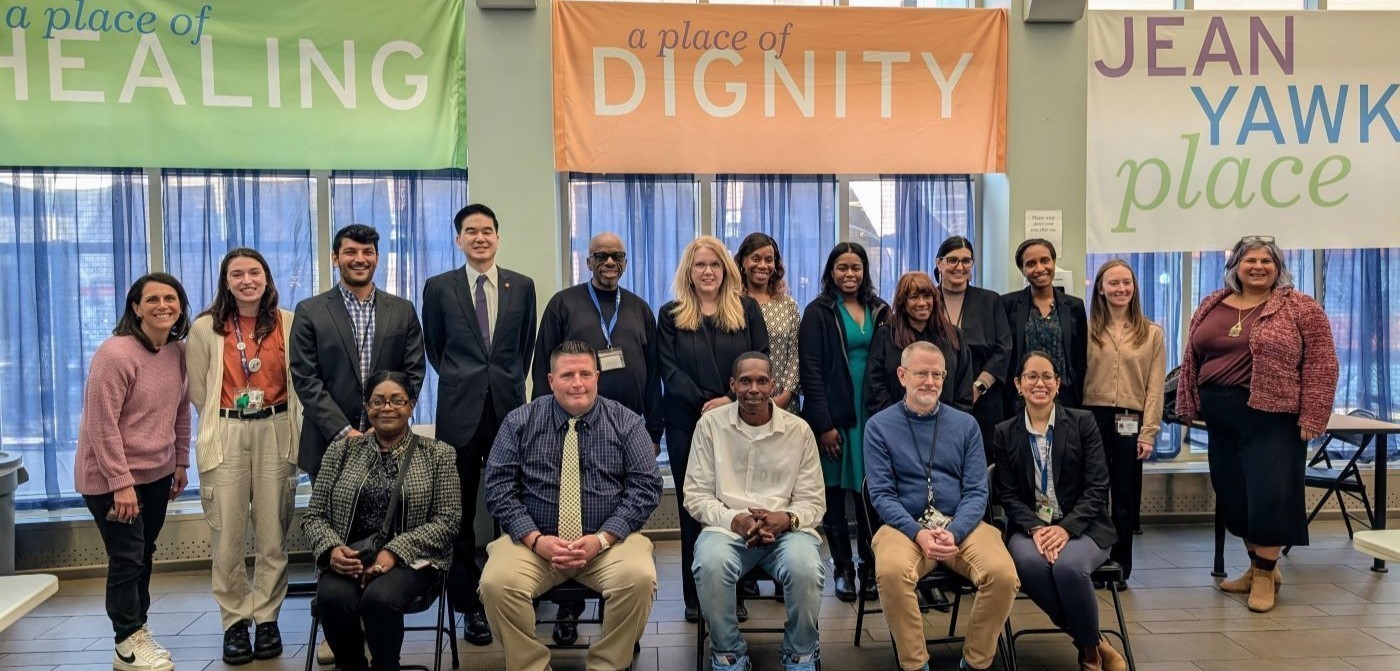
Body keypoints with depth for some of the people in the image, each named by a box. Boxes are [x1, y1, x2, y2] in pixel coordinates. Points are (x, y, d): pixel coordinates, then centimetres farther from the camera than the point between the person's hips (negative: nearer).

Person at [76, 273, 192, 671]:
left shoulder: (178, 351, 1)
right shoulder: (115, 353, -20)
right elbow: (101, 424, -21)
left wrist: (181, 463, 11)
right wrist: (121, 482, -20)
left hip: (157, 473, 7)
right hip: (111, 477, -7)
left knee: (144, 555, 15)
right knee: (127, 557, -2)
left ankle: (138, 631, 29)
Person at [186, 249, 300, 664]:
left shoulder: (288, 323, -1)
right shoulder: (206, 328, -1)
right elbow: (198, 391, 7)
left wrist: (279, 422, 5)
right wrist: (223, 424, 12)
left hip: (275, 433, 0)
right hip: (226, 437, 0)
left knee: (273, 533, 5)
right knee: (227, 536, 2)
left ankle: (267, 619, 17)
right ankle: (235, 622, 15)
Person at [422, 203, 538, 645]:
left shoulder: (521, 286, 6)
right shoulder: (439, 288, 3)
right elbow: (434, 349, 13)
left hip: (509, 409, 1)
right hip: (460, 411, -1)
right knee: (460, 511, 4)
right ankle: (469, 603, 14)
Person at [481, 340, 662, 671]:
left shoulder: (626, 422, 2)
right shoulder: (520, 421, 3)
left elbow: (646, 486, -3)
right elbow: (499, 486, -1)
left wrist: (602, 538, -15)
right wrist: (535, 539, -14)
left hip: (609, 541, 0)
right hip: (534, 540, 1)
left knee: (639, 578, -29)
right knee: (497, 582, -27)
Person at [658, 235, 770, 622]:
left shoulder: (746, 310, 7)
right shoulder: (670, 315, 7)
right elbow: (670, 370, -2)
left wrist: (732, 400, -14)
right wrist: (705, 403, -14)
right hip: (687, 423, 0)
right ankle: (695, 596, 13)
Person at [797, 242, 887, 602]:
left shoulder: (879, 311, 12)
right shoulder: (818, 313, 0)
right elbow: (811, 372, -5)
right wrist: (824, 425, -11)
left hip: (873, 416, 3)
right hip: (834, 417, -3)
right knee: (834, 495, 3)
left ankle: (871, 569, 11)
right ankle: (843, 569, 14)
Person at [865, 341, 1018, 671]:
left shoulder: (965, 424, 10)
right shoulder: (879, 426, 4)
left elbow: (976, 491, 4)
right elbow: (881, 494, -2)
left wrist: (954, 532, -14)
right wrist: (918, 533, -18)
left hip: (962, 524, 2)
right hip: (906, 525, -2)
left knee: (1004, 574, -26)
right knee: (891, 571, -34)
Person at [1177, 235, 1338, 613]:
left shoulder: (1300, 308, -4)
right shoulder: (1211, 307, 10)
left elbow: (1320, 364, -8)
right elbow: (1192, 359, 13)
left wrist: (1312, 417, -14)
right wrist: (1189, 406, 8)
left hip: (1273, 418, -5)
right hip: (1222, 418, 5)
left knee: (1270, 495, -4)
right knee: (1233, 497, 10)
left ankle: (1265, 574, 10)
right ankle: (1258, 567, 26)